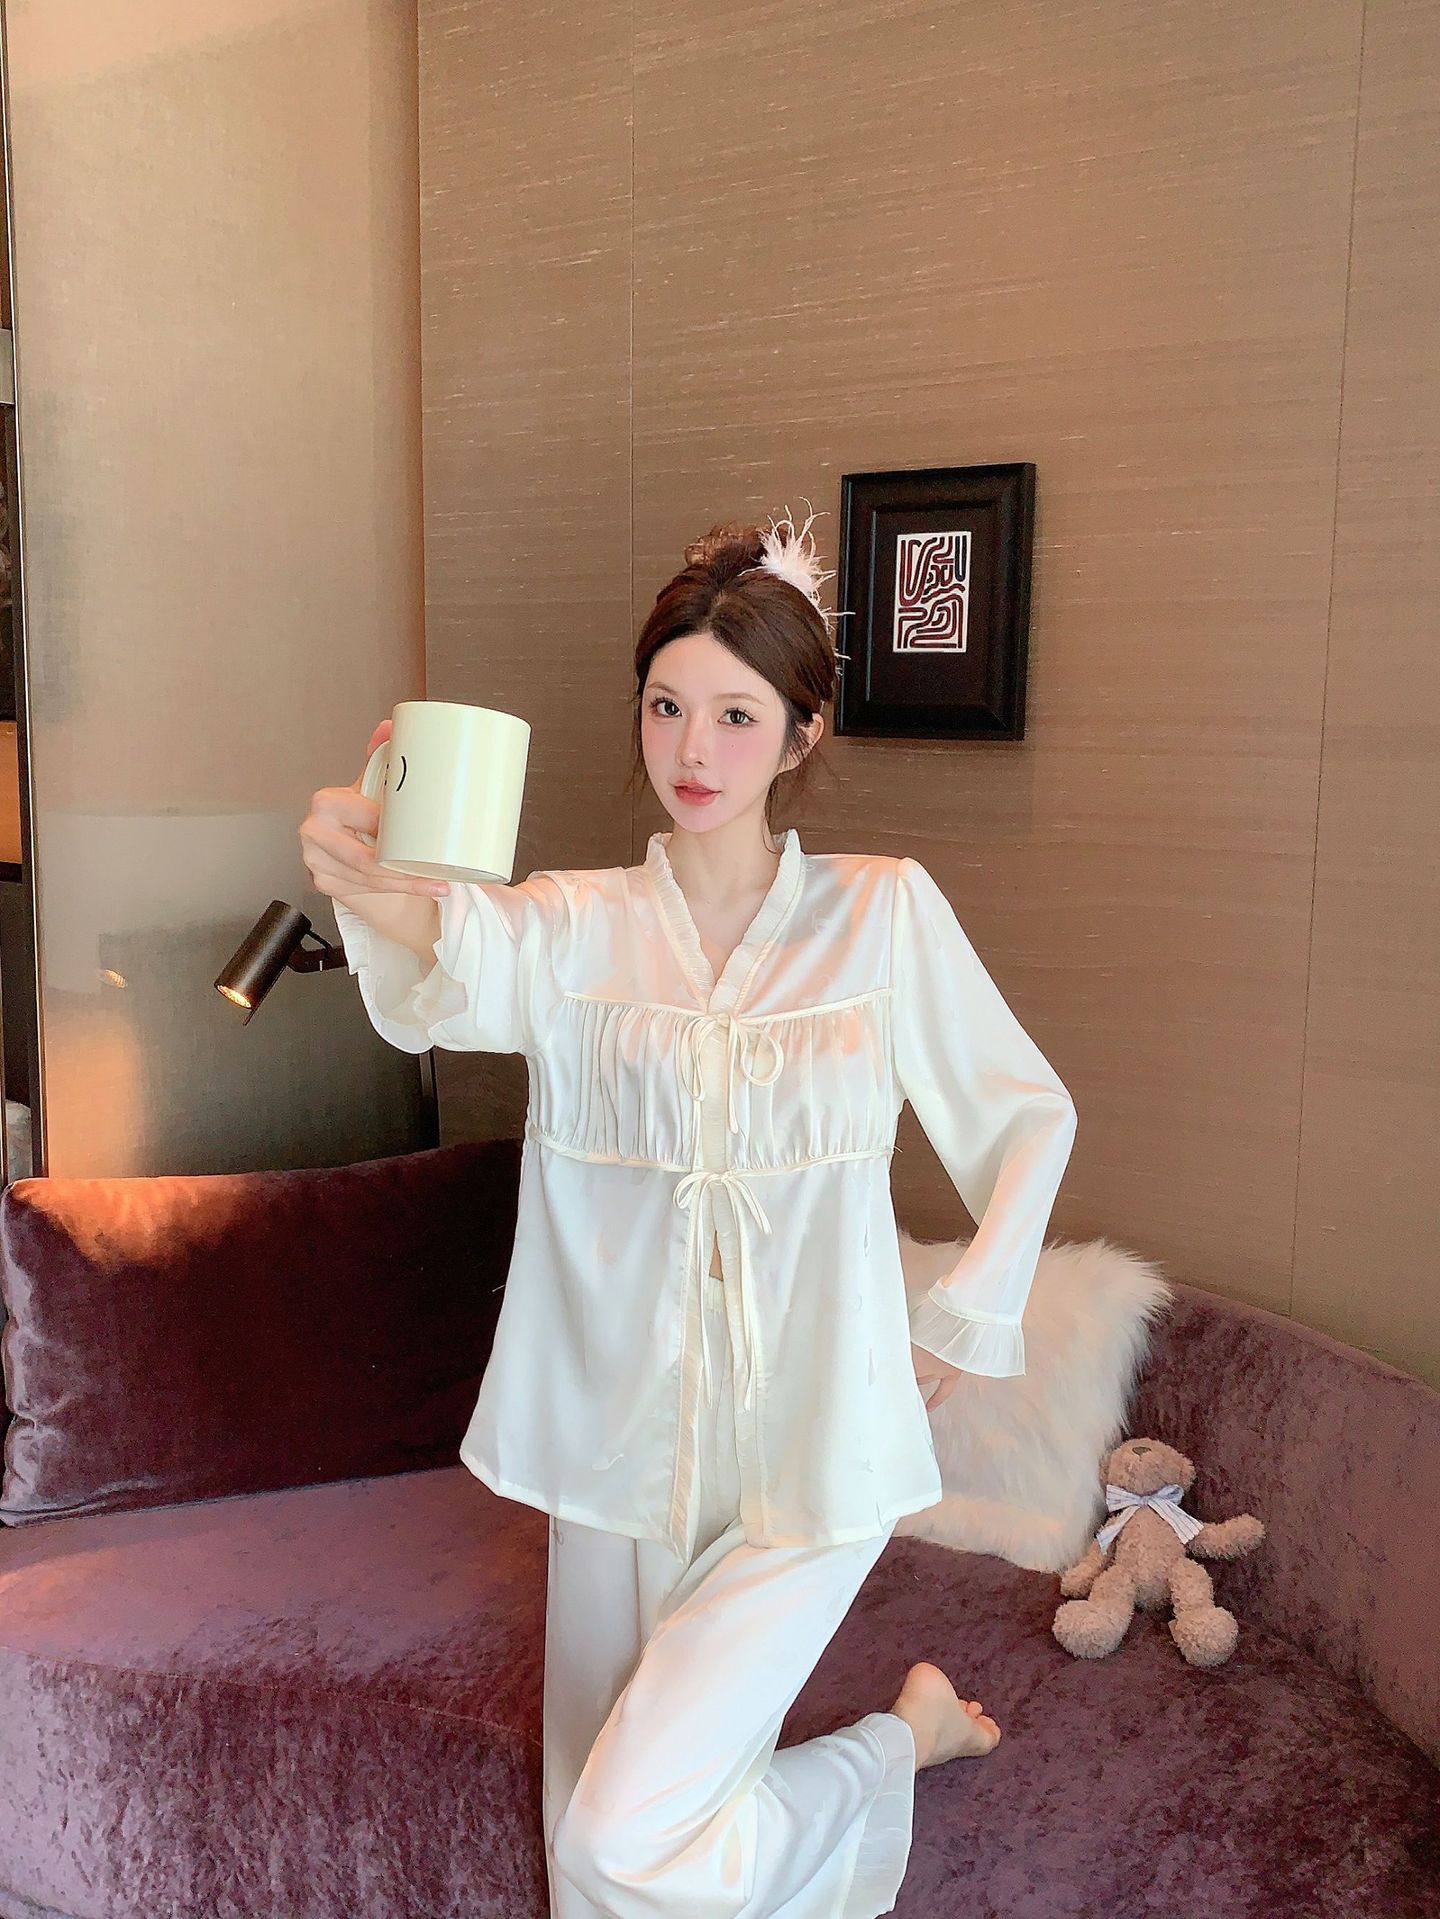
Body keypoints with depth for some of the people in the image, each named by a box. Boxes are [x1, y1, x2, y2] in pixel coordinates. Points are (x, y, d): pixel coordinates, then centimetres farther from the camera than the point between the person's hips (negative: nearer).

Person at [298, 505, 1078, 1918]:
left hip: (807, 1451, -2)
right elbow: (462, 980, -27)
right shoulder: (576, 921, -3)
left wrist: (963, 1318, -2)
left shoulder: (883, 910, -4)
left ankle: (907, 1733, 17)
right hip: (623, 1443, 3)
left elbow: (1029, 1116, 6)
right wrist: (379, 886, -49)